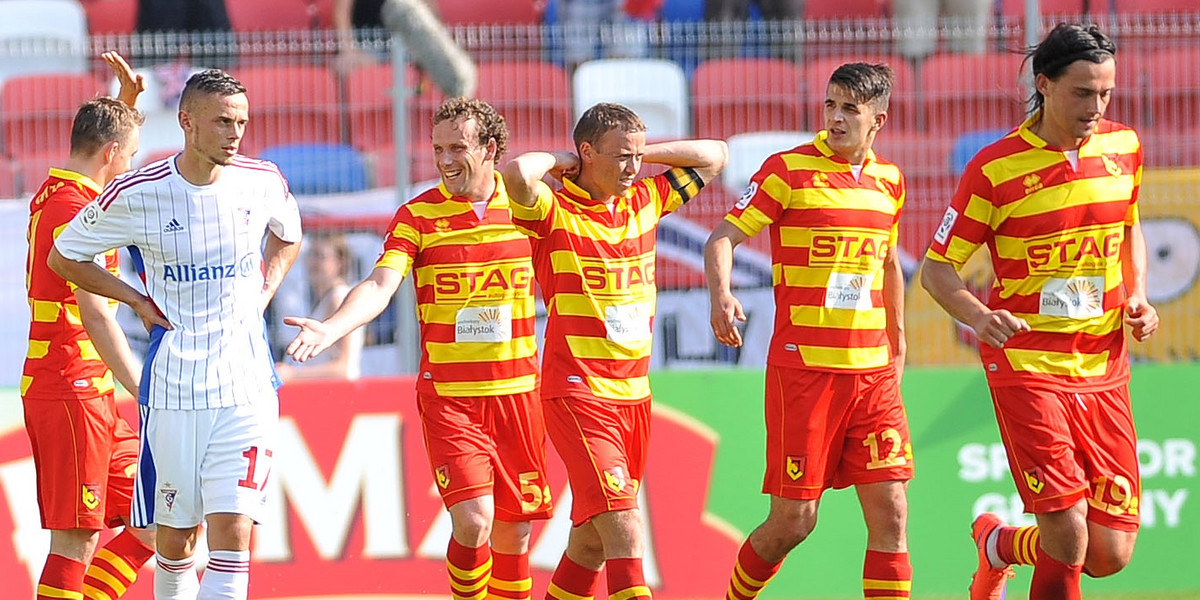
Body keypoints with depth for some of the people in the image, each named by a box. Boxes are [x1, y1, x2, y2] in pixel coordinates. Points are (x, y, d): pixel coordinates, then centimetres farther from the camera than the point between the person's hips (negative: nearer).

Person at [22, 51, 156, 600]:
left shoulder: (53, 194, 14)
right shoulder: (75, 208, -15)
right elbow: (95, 313, -22)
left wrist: (124, 100, 26)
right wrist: (146, 395, -24)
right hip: (73, 386, -10)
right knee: (75, 540, -9)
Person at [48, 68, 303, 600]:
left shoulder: (264, 183, -1)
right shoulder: (138, 194, -8)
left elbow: (287, 237, 24)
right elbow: (63, 258, 7)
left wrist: (263, 293, 8)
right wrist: (138, 301, 0)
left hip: (246, 387, 1)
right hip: (172, 390, -1)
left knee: (232, 531, -12)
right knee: (174, 536, 7)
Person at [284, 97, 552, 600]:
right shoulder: (418, 215, -4)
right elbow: (381, 285, -17)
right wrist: (332, 328, -32)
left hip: (516, 391, 2)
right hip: (447, 395, -2)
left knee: (513, 530, 6)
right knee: (472, 521, -16)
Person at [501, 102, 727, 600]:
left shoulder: (645, 201, 10)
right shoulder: (555, 211, -10)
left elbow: (714, 156, 20)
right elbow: (517, 173, -31)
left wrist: (643, 152, 8)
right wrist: (560, 161, -10)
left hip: (633, 392, 7)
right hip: (578, 393, -7)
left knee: (594, 538, 14)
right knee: (625, 533, -18)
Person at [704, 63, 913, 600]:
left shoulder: (889, 180, 11)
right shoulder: (790, 169, -5)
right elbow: (721, 239, -9)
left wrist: (897, 346, 29)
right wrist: (721, 295, -28)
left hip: (872, 370, 4)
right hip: (802, 368, -4)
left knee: (890, 514, -4)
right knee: (793, 521, -1)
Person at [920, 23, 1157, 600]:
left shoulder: (1123, 147, 4)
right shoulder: (996, 168, -9)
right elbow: (936, 269, -5)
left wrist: (1137, 295, 6)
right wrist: (979, 315, -24)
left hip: (1104, 366, 5)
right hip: (1027, 364, -5)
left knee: (1111, 553, 3)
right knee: (1068, 537, -17)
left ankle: (998, 543, 32)